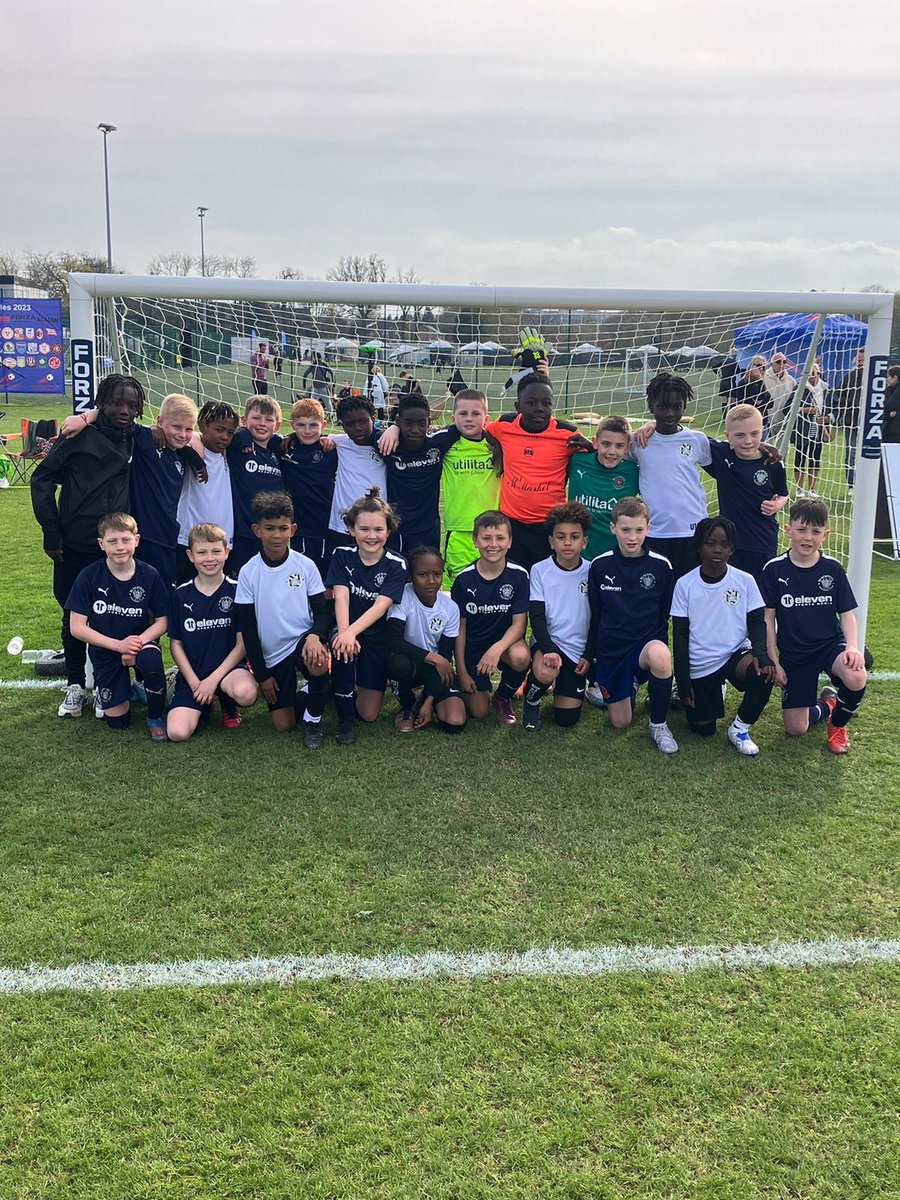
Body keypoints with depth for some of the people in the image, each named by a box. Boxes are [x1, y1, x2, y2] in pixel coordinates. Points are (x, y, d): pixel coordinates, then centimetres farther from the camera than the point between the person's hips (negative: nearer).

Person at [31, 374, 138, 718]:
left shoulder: (135, 440, 6)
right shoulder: (81, 433, -7)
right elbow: (42, 478, -4)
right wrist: (51, 532, -5)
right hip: (75, 547, -2)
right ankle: (75, 686, 24)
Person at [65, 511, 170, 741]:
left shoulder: (149, 575, -11)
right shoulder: (89, 577, -14)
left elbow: (162, 621, -5)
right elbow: (77, 627, -13)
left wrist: (138, 643, -22)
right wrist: (119, 645, -22)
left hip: (141, 641, 0)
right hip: (105, 649, 1)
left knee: (151, 659, -38)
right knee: (118, 721, -4)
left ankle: (155, 718, -11)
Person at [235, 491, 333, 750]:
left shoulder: (305, 566, -6)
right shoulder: (248, 572, -6)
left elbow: (323, 611, -2)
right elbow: (247, 628, -2)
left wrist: (315, 635, -25)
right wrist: (261, 674, -3)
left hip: (303, 641, -1)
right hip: (272, 654, 1)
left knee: (317, 660, -37)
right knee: (282, 725, -5)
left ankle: (313, 718, -9)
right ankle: (302, 699, 30)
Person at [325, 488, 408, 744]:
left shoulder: (396, 566, -11)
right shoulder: (342, 556, -6)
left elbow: (381, 606, -24)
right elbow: (341, 597, -19)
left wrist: (352, 632, -41)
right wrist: (344, 633, -39)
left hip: (376, 637, 0)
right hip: (346, 630, 0)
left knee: (369, 715, -4)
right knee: (342, 646, -39)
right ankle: (345, 717, -18)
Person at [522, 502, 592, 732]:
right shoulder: (539, 571, -6)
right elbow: (536, 617, -11)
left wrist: (588, 656, -2)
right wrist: (549, 650, -26)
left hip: (578, 649, 2)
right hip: (547, 641, -2)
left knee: (567, 719, -3)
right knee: (545, 672, -38)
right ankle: (531, 700, -3)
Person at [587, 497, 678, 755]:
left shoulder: (661, 566, -6)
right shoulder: (600, 566, -4)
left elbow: (666, 614, 6)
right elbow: (593, 615, 6)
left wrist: (659, 646, 0)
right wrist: (591, 656, 8)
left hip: (647, 641, -1)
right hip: (610, 648, 2)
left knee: (659, 655, -39)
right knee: (620, 722, 3)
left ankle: (659, 724, -16)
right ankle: (633, 683, 38)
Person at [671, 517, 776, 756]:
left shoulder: (745, 581, -4)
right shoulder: (685, 584, -5)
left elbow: (757, 623, 0)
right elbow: (680, 635, -2)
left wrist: (760, 652, -23)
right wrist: (683, 682, -6)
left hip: (735, 655, 0)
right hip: (699, 666, 0)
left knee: (764, 673, -33)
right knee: (702, 729, 1)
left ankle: (739, 729, -10)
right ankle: (713, 693, 34)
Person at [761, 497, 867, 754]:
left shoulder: (833, 569, -4)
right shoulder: (774, 570, -8)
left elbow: (846, 614, 1)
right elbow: (768, 619, -3)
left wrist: (852, 647, -17)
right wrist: (772, 662, -5)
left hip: (830, 643, 0)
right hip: (793, 654, 0)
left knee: (856, 677, -35)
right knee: (795, 729, -4)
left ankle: (838, 723, -1)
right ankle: (825, 705, 32)